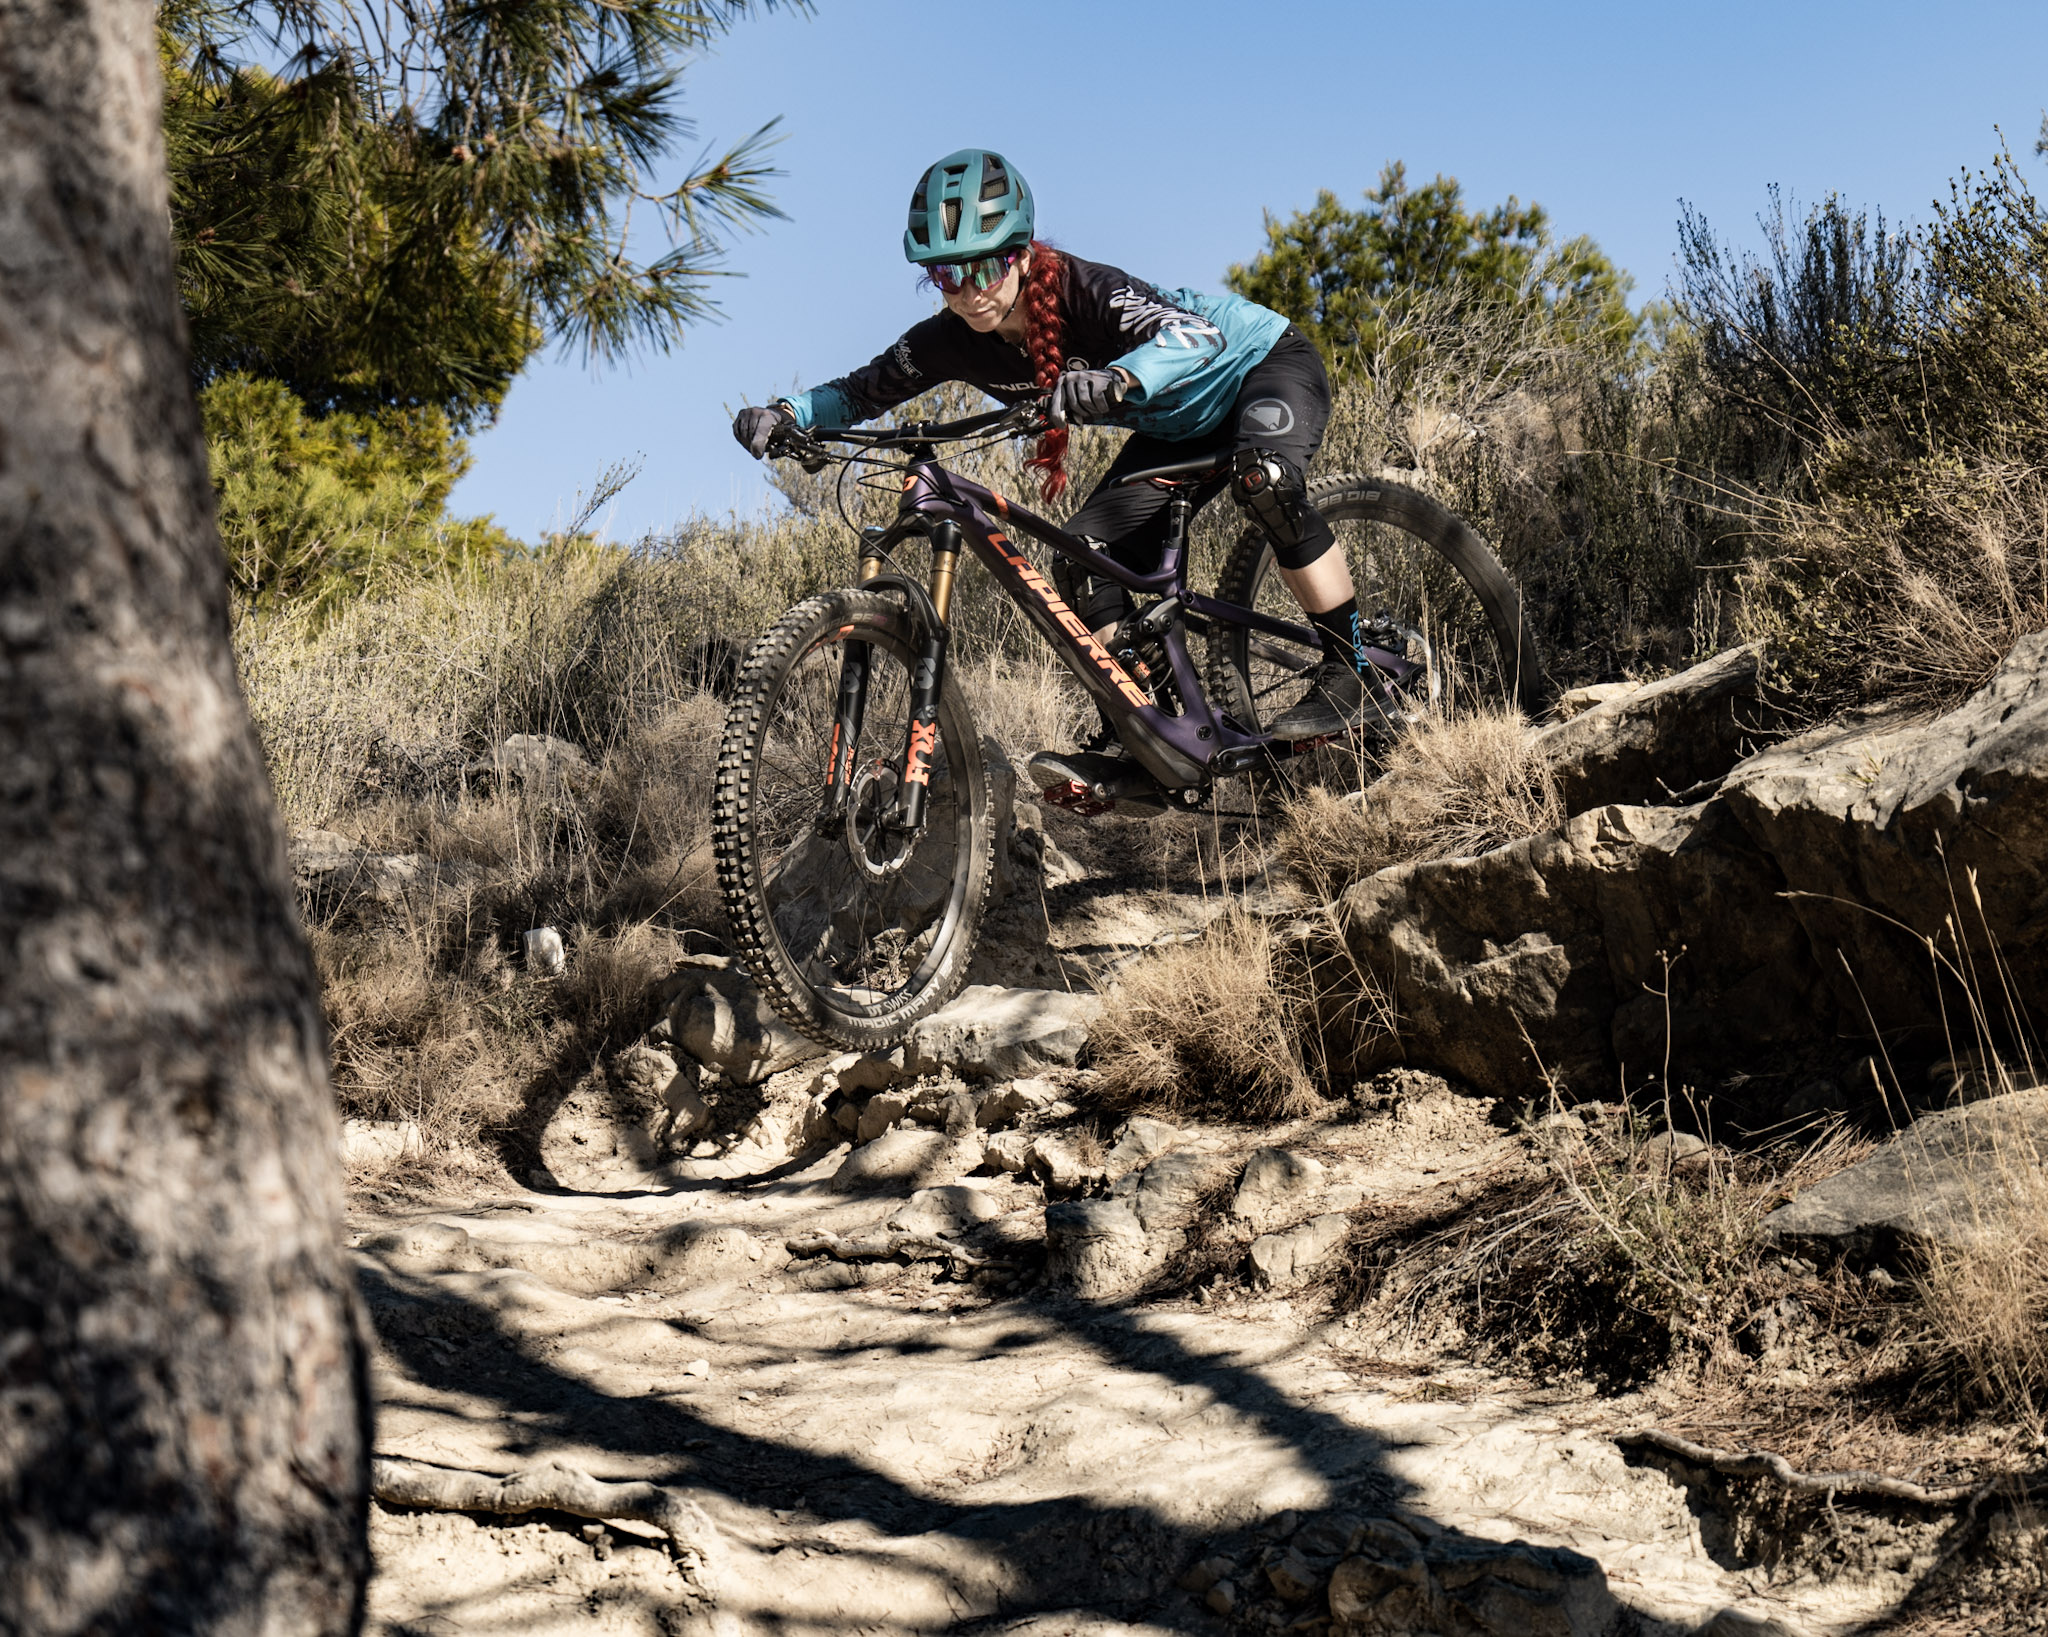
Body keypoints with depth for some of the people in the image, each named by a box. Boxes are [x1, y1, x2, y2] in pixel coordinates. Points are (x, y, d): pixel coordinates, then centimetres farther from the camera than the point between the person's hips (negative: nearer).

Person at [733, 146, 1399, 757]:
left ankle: (1349, 669, -23)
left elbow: (1197, 335, -50)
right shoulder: (952, 341, -16)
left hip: (1264, 362, -7)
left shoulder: (1082, 290, -35)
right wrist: (785, 413, -27)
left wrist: (1119, 379, -69)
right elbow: (862, 392, -7)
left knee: (1263, 476, -37)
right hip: (1181, 427, 7)